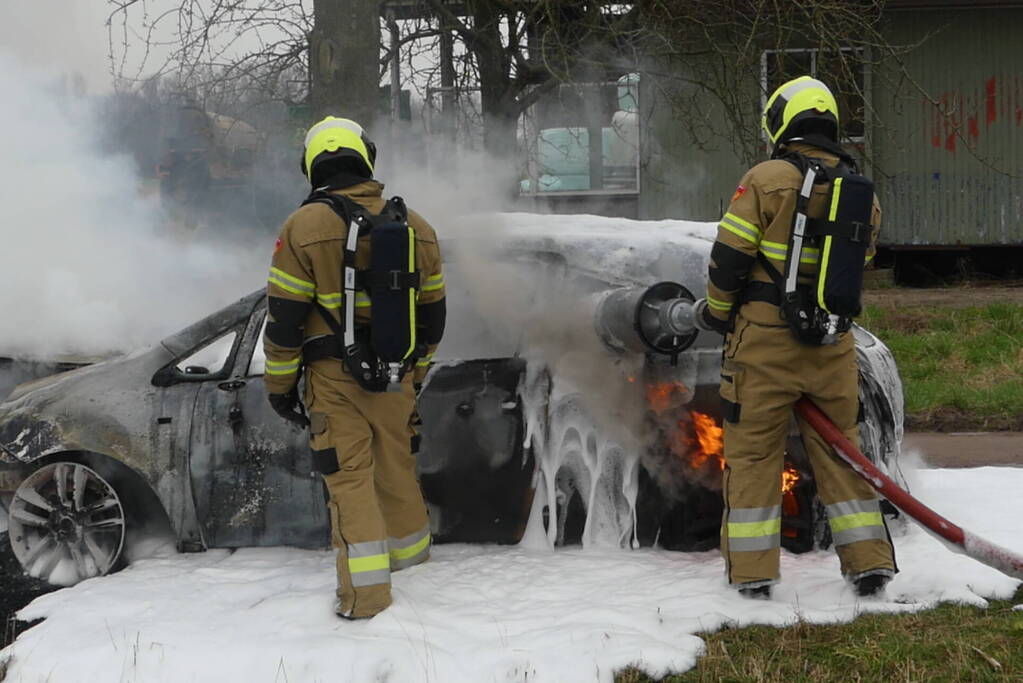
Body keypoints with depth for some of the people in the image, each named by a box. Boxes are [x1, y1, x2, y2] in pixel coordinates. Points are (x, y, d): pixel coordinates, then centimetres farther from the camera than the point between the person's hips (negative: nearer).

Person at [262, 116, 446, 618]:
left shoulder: (304, 227, -9)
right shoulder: (415, 227, 6)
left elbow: (285, 316, -9)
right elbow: (432, 312, 13)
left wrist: (280, 384, 1)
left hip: (335, 381, -4)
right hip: (396, 380, 4)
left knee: (350, 481, -1)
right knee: (398, 473, 18)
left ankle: (366, 593, -3)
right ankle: (413, 566, 31)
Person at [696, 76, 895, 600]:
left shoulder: (767, 179, -9)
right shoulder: (861, 192, 9)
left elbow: (729, 257, -9)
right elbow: (856, 264, 15)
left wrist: (717, 311, 7)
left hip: (764, 340, -5)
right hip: (832, 343, 5)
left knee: (754, 450, 4)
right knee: (839, 447, 15)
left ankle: (751, 571, 6)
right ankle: (869, 562, 15)